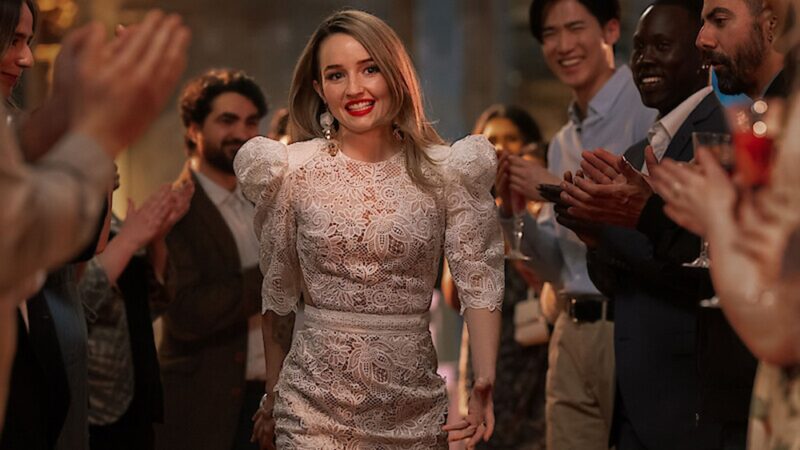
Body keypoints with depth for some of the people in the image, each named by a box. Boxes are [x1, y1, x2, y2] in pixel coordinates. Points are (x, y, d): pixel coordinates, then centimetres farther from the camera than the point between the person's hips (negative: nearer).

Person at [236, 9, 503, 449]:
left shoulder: (445, 173, -2)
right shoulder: (293, 171, -1)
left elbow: (479, 281, -6)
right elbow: (277, 291, 6)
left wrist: (484, 380, -18)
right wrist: (273, 395, 8)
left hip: (416, 404, 1)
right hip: (315, 401, -1)